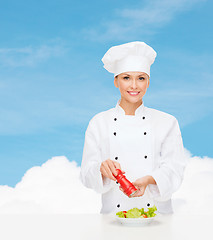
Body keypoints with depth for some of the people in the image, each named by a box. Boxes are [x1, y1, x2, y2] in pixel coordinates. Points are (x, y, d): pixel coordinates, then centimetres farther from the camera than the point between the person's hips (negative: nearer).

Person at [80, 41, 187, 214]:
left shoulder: (167, 123, 7)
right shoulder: (99, 123, 7)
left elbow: (174, 169, 1)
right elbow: (87, 174, 4)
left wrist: (148, 180, -19)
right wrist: (103, 168, -18)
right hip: (114, 212, 0)